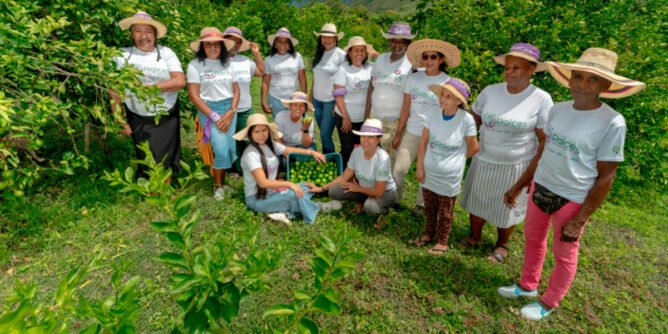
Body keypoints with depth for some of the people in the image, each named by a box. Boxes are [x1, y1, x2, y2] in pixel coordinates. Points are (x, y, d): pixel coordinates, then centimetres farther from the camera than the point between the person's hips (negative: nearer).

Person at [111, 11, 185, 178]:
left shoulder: (165, 52, -2)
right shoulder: (122, 55, -4)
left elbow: (180, 81, -13)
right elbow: (114, 90, -1)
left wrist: (150, 87, -18)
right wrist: (120, 120, -4)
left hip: (167, 117, 1)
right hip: (139, 120, -1)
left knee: (166, 161, 11)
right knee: (147, 163, 3)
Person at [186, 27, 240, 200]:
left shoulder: (227, 64, 10)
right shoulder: (195, 65, -3)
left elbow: (236, 90, 8)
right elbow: (193, 95, -8)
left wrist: (231, 112, -7)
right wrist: (214, 116, -12)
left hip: (229, 109, 4)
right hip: (208, 110, -4)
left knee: (229, 149, 1)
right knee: (222, 149, -14)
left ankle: (222, 181, 19)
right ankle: (218, 185, 7)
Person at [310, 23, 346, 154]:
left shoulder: (341, 55, -9)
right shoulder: (319, 53, 10)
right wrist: (310, 95, 14)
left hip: (331, 100, -5)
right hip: (317, 99, 6)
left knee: (325, 134, -5)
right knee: (323, 133, 14)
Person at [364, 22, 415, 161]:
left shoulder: (412, 63, -8)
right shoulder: (380, 58, 6)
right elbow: (371, 87, 10)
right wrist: (366, 113, 9)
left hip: (398, 121, -4)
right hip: (375, 117, 5)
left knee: (394, 158, 4)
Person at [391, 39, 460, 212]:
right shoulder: (413, 78, 0)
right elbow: (406, 107, 4)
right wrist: (398, 133, 5)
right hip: (412, 132, 2)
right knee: (399, 169, 2)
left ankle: (421, 204, 30)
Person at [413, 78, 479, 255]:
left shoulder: (466, 120, -18)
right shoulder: (433, 115, -9)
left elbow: (473, 148, -6)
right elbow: (423, 142, -2)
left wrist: (455, 161, 5)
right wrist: (420, 167, -3)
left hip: (449, 175, -3)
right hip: (428, 172, 3)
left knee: (445, 211, 15)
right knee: (429, 207, 20)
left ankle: (442, 241, 34)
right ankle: (428, 233, 42)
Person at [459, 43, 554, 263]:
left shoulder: (541, 99, -12)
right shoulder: (490, 91, -4)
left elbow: (545, 140, -7)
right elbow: (474, 121, 9)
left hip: (515, 166, -3)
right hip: (483, 161, 3)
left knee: (506, 207, 13)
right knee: (476, 201, 16)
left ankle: (502, 245, 38)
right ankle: (474, 237, 40)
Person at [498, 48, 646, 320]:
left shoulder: (612, 123, -17)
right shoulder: (558, 110, -2)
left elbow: (605, 178, -13)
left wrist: (580, 220, -14)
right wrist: (518, 186, 11)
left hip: (572, 200, -5)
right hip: (540, 188, 6)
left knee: (564, 254, 14)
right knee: (533, 240, 22)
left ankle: (549, 303, 36)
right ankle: (528, 286, 45)